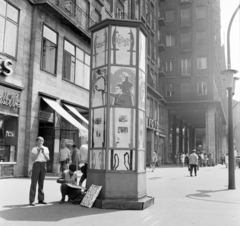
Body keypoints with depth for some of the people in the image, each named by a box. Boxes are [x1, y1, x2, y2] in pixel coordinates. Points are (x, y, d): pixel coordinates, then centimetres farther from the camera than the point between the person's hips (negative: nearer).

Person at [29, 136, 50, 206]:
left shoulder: (46, 149, 9)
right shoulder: (34, 149, 3)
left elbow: (48, 158, 2)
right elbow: (33, 159, -4)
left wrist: (43, 152, -10)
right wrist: (38, 152, -13)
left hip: (43, 165, 3)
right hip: (36, 164, -3)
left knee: (41, 182, 8)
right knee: (34, 182, -5)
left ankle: (41, 199, 15)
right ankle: (32, 200, -3)